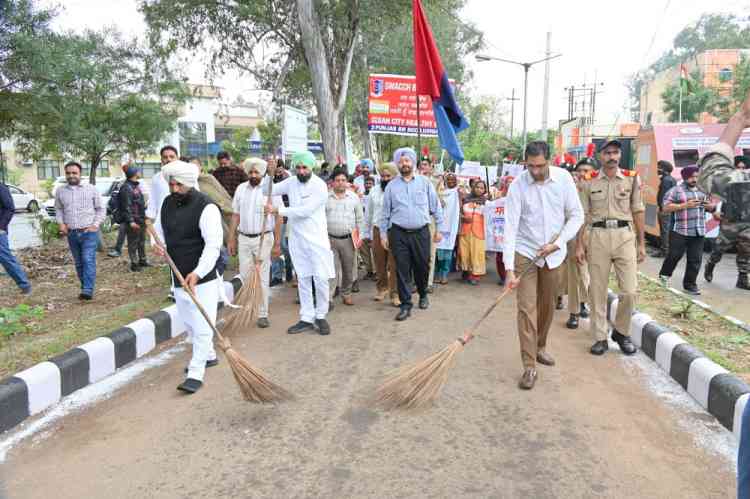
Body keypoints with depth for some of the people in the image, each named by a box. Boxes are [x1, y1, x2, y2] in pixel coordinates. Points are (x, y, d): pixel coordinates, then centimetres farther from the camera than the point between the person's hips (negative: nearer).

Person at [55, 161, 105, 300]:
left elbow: (100, 209, 5)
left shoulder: (91, 189, 0)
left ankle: (88, 291, -17)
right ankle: (84, 287, 19)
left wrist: (96, 224, -6)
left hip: (89, 232, -3)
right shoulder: (60, 191, 8)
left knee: (88, 261, -12)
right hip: (71, 233, 4)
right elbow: (58, 209, 20)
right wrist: (61, 223, 3)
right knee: (79, 263, 9)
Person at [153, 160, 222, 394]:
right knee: (189, 322, 21)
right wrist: (158, 243, -2)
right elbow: (159, 228, 21)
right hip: (179, 276, 8)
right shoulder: (167, 203, 5)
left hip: (202, 278, -8)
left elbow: (213, 245, -25)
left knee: (201, 326, -5)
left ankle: (196, 374, 3)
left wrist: (197, 272, -34)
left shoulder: (206, 207, -18)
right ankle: (209, 356, 40)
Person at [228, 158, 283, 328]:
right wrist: (231, 239, 8)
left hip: (264, 239, -4)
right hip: (243, 238, 4)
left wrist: (277, 244, -10)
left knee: (262, 278, 1)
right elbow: (235, 215, 11)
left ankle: (262, 314, 10)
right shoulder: (241, 188, 6)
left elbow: (278, 218, -7)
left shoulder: (270, 188, -7)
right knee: (244, 276, 8)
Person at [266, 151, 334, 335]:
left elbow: (305, 211, -20)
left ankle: (320, 316, 15)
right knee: (303, 280, 9)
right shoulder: (291, 182, 5)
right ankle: (306, 319, 17)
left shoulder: (319, 186, -13)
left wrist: (278, 210, -18)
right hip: (297, 239, 5)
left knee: (321, 279, -3)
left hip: (316, 238, -5)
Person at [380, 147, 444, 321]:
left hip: (421, 232, 0)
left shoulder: (425, 182, 4)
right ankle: (406, 305, 8)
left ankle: (423, 295, 36)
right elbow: (385, 212, 9)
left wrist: (439, 229, 5)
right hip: (399, 233, 0)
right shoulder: (391, 186, 6)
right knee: (402, 269, -1)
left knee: (422, 266, 9)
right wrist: (383, 234, 7)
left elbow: (436, 207, 7)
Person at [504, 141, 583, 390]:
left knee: (547, 305, 15)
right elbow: (510, 228, -18)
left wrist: (557, 243, -13)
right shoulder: (517, 186, -15)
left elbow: (576, 215, -1)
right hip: (525, 252, -3)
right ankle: (529, 366, -1)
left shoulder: (563, 178, -7)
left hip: (553, 253, 3)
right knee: (526, 308, -7)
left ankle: (540, 347, 37)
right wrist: (509, 269, -25)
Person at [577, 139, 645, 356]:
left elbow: (638, 212, 8)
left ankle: (621, 332, 20)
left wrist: (641, 243, 5)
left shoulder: (632, 178, 6)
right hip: (597, 236, 0)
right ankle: (600, 338, 16)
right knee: (598, 290, 5)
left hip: (625, 236, 0)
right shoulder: (589, 181, 4)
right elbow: (582, 215, 6)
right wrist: (579, 245, 2)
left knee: (630, 290, -3)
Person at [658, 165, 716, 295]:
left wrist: (709, 206, -1)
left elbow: (711, 208, 24)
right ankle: (664, 275, 24)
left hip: (699, 232, 5)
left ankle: (690, 285, 12)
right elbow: (666, 207, -11)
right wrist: (685, 205, -19)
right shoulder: (675, 191, -2)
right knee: (674, 256, 0)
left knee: (695, 260, 3)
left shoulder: (702, 191, 16)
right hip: (680, 232, -5)